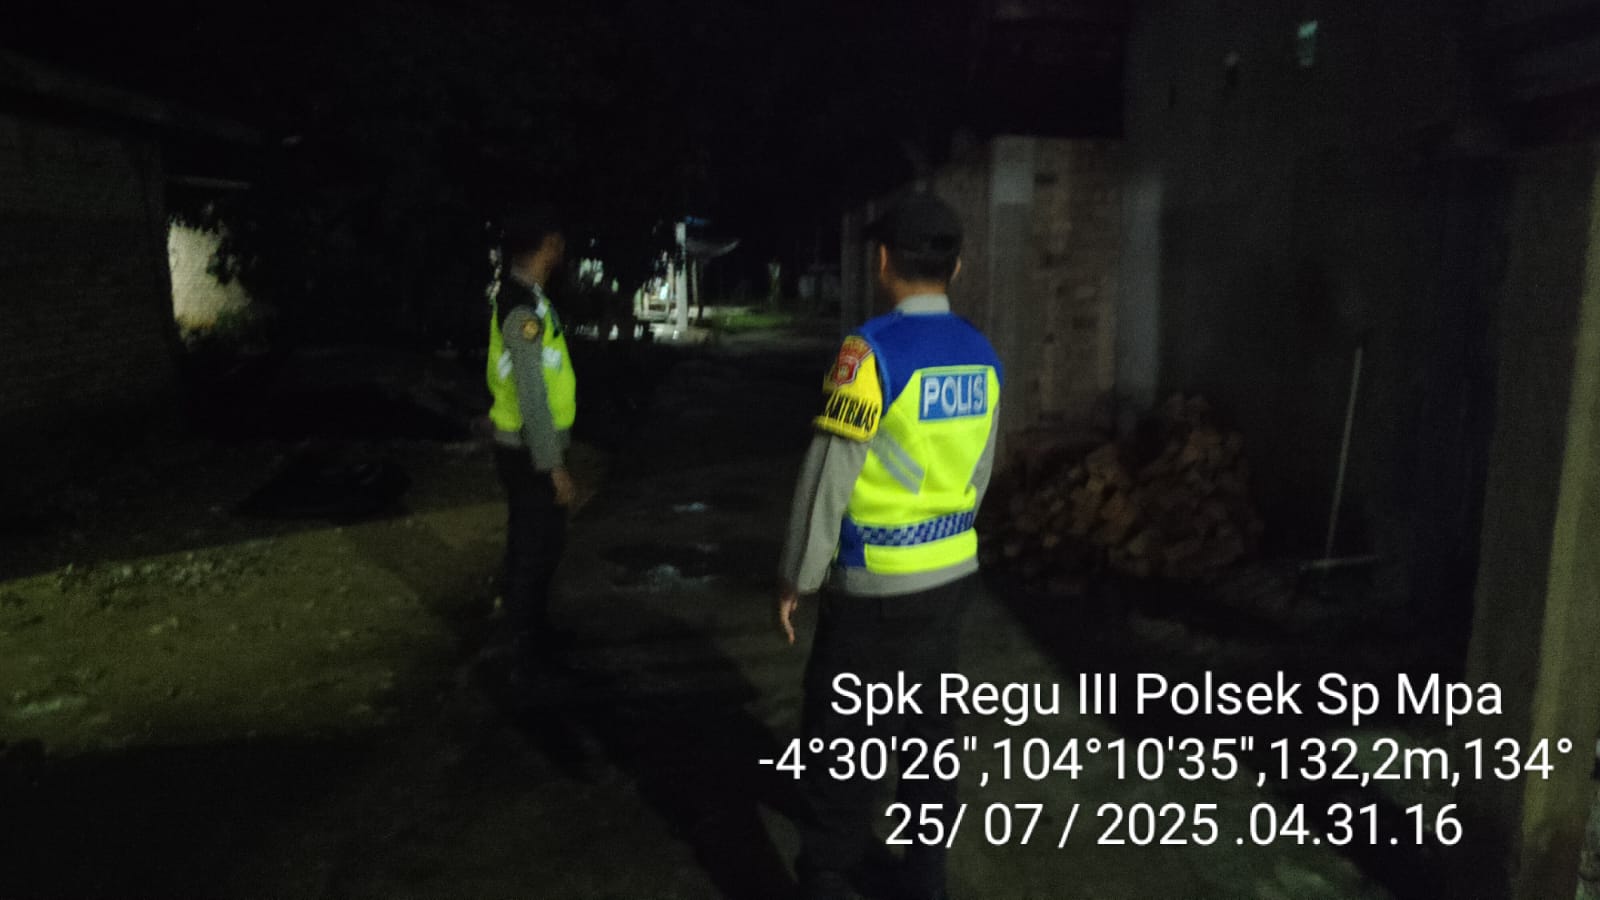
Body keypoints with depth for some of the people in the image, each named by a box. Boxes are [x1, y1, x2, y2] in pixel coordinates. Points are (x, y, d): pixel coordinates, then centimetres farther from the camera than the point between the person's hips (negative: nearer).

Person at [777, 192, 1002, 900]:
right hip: (952, 573, 7)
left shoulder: (873, 348, -18)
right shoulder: (981, 355, 3)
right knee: (927, 729, 20)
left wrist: (796, 579, -8)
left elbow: (829, 476, -18)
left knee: (840, 747, 6)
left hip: (875, 584, -7)